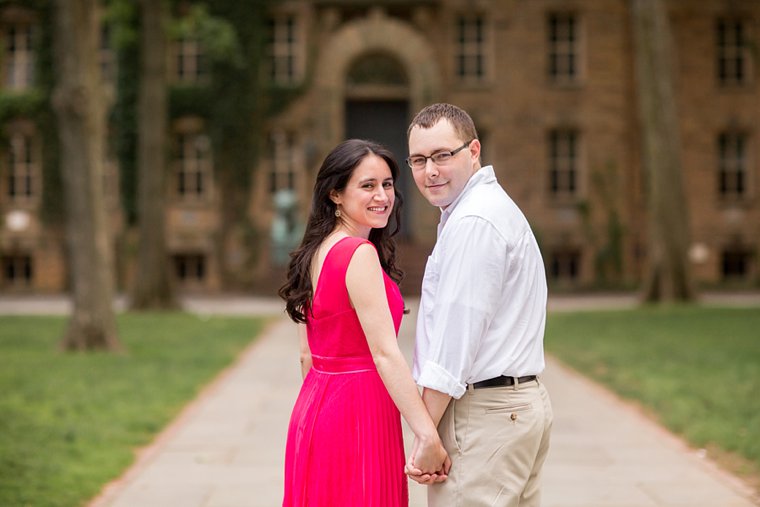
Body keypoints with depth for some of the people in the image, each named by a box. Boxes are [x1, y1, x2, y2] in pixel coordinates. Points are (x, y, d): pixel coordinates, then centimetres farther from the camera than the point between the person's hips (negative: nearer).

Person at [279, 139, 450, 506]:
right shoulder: (359, 254, -16)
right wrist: (428, 438, -26)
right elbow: (385, 353, -23)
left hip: (315, 410, 9)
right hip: (357, 417, -9)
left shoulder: (318, 251, 10)